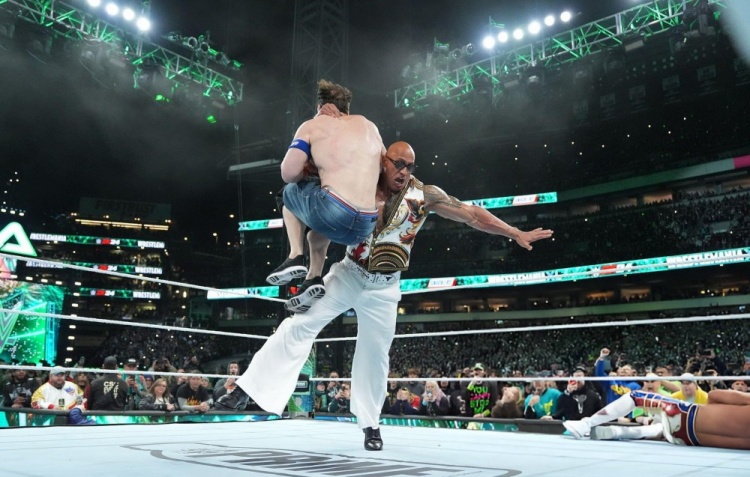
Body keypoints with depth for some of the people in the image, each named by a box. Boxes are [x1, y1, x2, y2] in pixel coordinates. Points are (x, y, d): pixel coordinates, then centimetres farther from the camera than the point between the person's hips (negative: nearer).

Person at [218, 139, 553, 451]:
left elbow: (471, 214, -11)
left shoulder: (424, 195, -12)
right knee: (299, 325, -7)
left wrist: (516, 234, -14)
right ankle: (248, 387, 0)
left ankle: (370, 424, 22)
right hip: (348, 274, 0)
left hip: (384, 287, 1)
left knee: (375, 354, 6)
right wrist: (315, 276, -9)